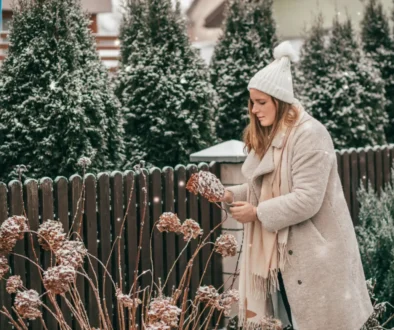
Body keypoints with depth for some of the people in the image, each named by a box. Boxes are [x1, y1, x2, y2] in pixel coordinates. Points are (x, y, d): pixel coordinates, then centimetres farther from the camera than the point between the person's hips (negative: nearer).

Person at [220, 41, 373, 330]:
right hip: (282, 253, 8)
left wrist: (257, 213, -20)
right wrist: (231, 195, -3)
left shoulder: (309, 135, -18)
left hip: (314, 255, -8)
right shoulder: (268, 136, 11)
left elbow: (307, 200, -24)